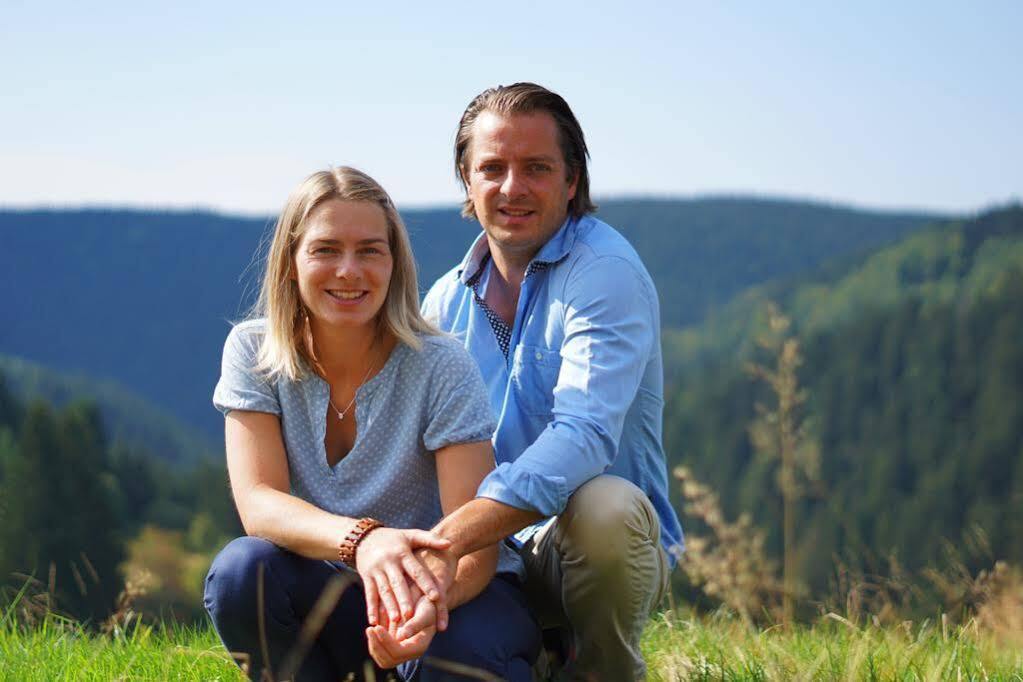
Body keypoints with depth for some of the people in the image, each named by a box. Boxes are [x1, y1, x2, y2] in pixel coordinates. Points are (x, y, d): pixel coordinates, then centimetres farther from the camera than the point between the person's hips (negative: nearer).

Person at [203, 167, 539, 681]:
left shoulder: (441, 368, -13)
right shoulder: (253, 352, -7)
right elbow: (258, 503, -19)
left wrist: (431, 602, -44)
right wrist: (361, 539, -41)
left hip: (450, 593, -3)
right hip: (332, 598, 3)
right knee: (241, 571, -29)